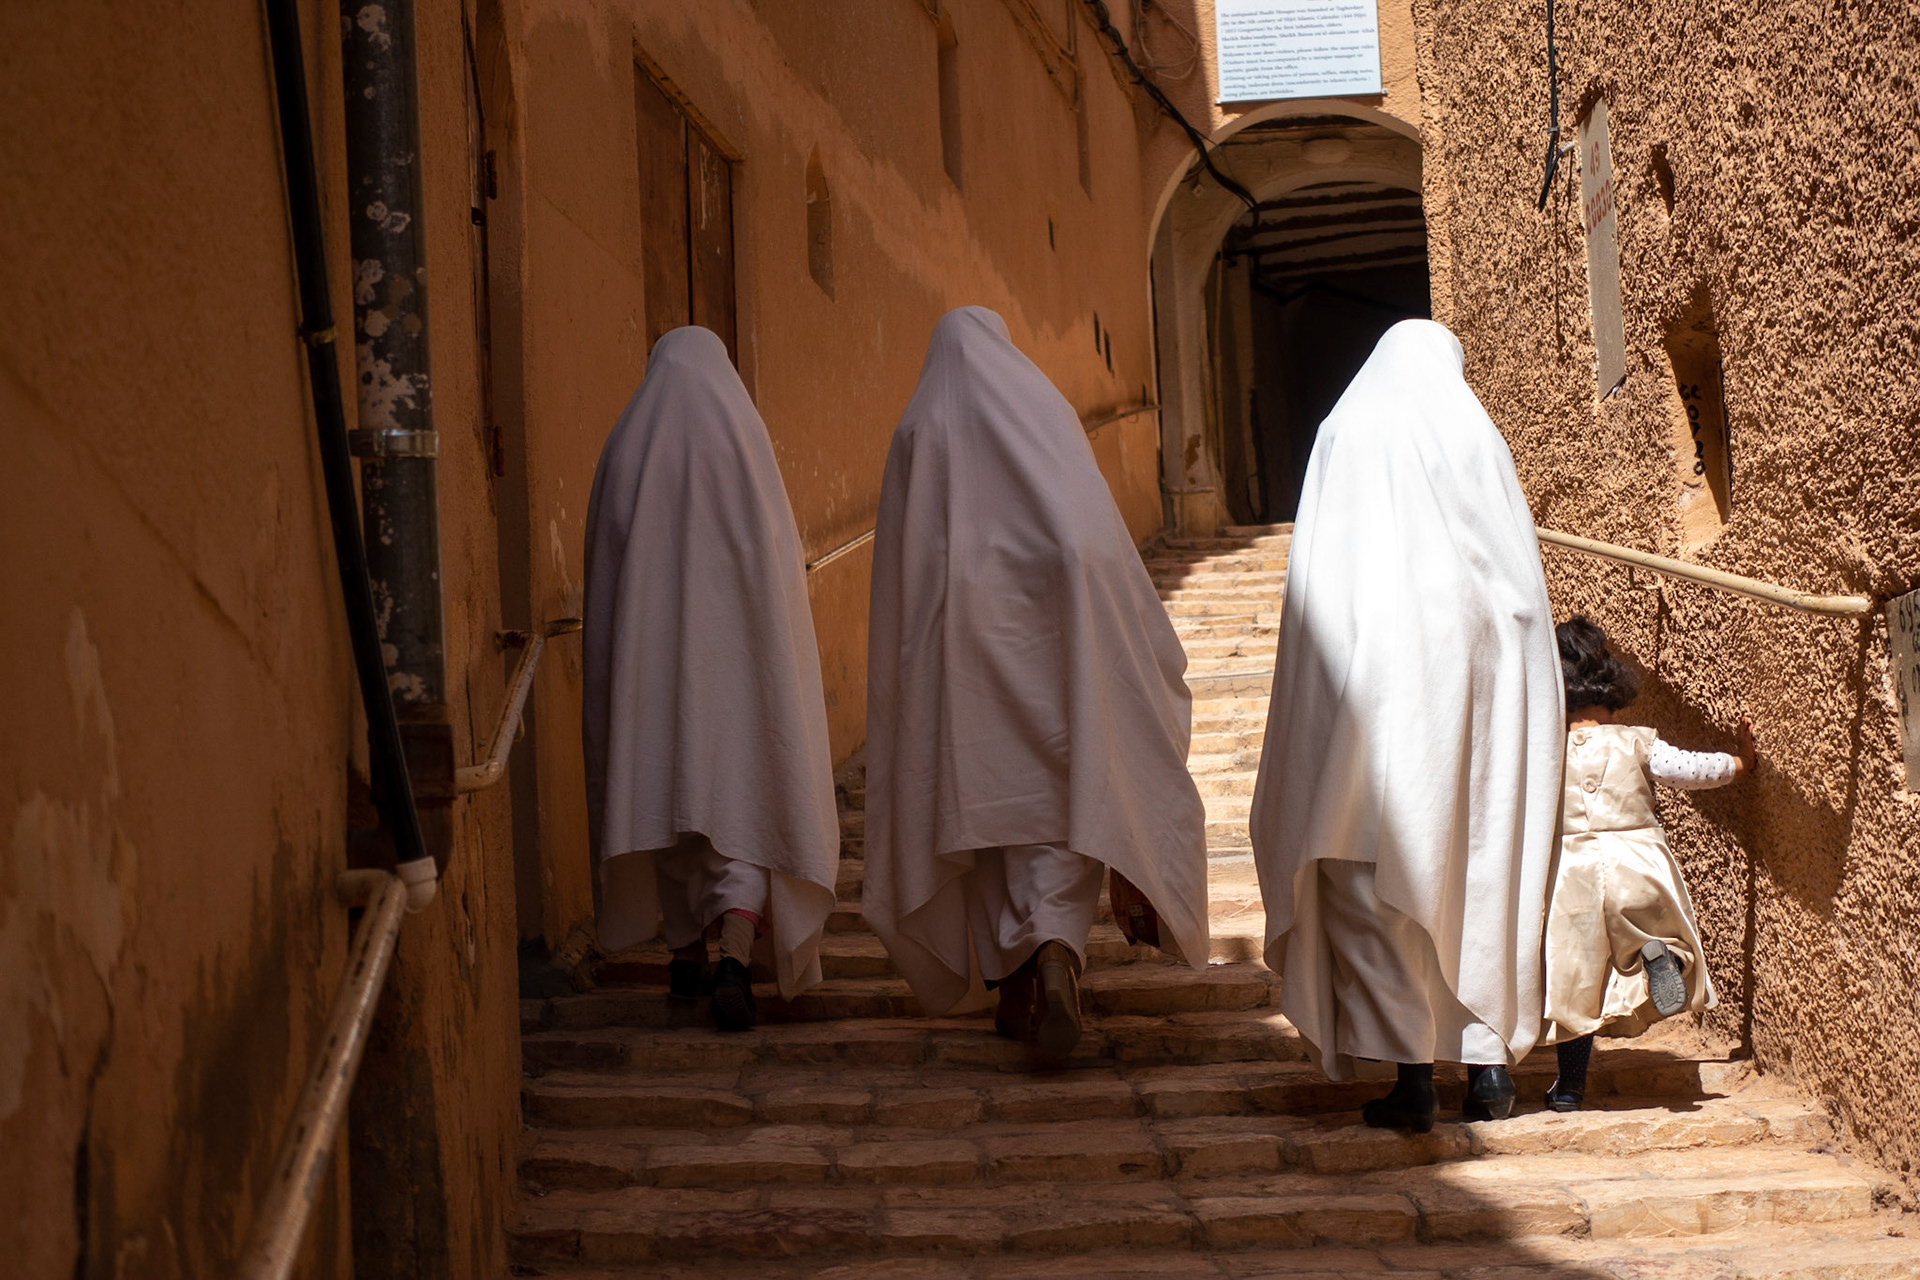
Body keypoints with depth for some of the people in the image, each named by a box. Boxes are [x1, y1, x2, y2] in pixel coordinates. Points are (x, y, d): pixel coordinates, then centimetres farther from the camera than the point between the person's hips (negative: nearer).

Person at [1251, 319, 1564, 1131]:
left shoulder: (1346, 434, 3)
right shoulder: (1477, 438, 9)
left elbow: (1318, 584, -3)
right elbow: (1523, 583, 7)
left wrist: (1327, 700, 0)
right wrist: (1530, 718, 11)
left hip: (1375, 670, -3)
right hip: (1474, 676, 3)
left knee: (1378, 882, 0)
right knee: (1482, 868, 11)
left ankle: (1411, 1076, -6)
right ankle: (1490, 1064, 11)